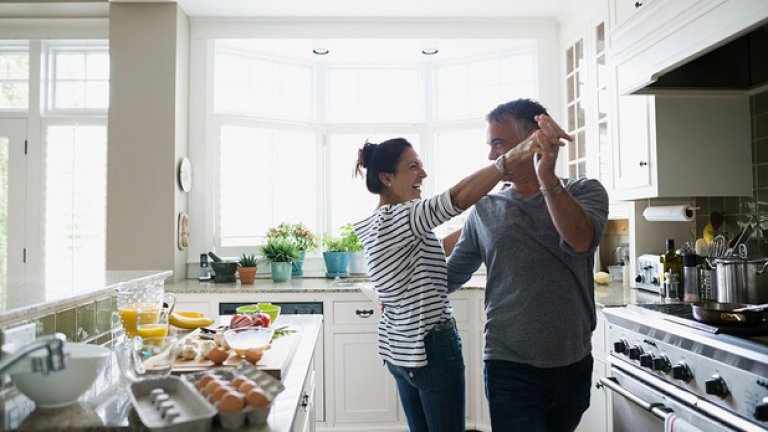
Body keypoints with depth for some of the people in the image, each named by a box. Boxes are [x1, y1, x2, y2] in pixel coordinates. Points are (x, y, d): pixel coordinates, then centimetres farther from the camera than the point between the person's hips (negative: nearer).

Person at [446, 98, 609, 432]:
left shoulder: (585, 192, 1)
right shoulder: (485, 210, 3)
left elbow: (581, 241, -21)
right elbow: (450, 276, 10)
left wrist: (548, 179, -30)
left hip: (574, 364, 1)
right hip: (510, 368, -1)